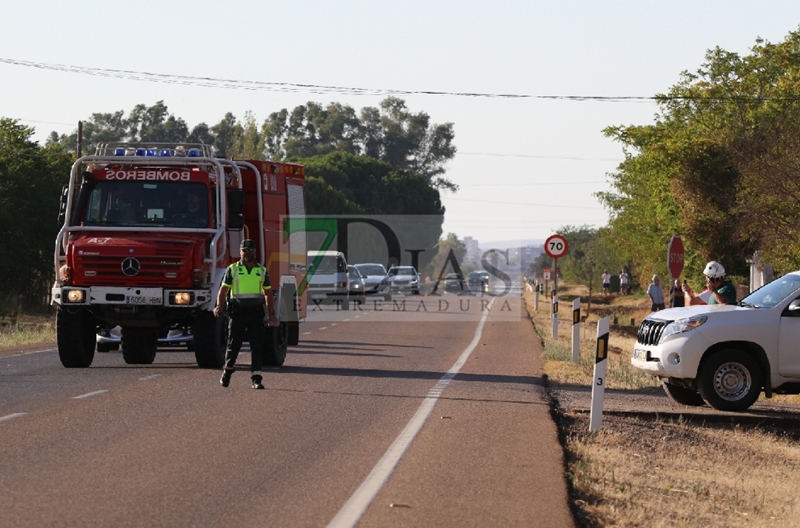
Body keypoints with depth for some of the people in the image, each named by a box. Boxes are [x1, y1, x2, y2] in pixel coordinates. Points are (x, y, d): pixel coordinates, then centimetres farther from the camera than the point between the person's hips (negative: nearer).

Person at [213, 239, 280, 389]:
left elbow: (268, 293, 17)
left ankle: (256, 378, -4)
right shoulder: (232, 269, 5)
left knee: (257, 346, -5)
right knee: (233, 344, 4)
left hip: (256, 313, 2)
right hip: (237, 313, -2)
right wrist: (219, 306, -16)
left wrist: (271, 314, 13)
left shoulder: (262, 271, 12)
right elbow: (223, 290, 0)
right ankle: (227, 370, 27)